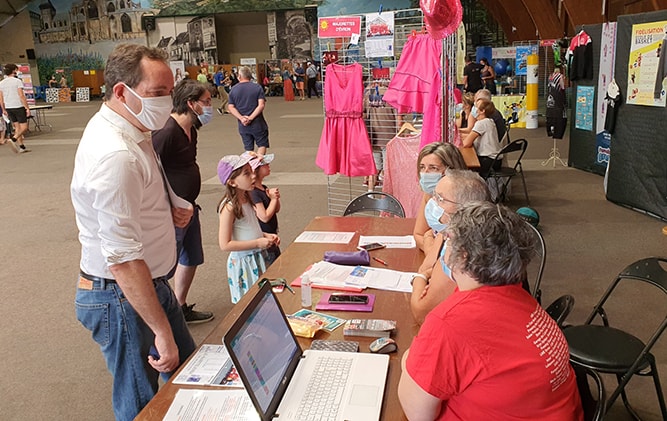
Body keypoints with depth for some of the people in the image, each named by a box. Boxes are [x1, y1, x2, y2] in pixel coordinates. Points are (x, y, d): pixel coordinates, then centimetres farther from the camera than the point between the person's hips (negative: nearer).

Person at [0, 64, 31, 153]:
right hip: (18, 106, -6)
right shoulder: (17, 81, -9)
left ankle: (21, 146, 10)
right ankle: (13, 139, -24)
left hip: (8, 108, 6)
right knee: (24, 127, -1)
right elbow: (21, 96, -15)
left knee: (17, 126, 12)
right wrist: (27, 108, -13)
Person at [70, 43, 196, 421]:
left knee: (188, 370, 24)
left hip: (151, 282, 10)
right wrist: (162, 331, -26)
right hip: (123, 296, -10)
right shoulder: (116, 156, -29)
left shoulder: (130, 131, 4)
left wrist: (169, 211, 2)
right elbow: (123, 261, -31)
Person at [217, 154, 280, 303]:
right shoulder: (229, 207, -21)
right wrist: (258, 242, -21)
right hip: (243, 263, -8)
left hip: (258, 258, 8)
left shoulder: (246, 199, 5)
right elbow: (225, 245, -23)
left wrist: (266, 236, 1)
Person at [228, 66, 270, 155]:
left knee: (248, 149, 12)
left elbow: (231, 107, -3)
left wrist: (241, 118, -12)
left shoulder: (233, 89, 3)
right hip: (257, 124, -2)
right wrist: (251, 118, -15)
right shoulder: (257, 87, -3)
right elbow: (261, 105, -13)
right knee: (262, 145, 10)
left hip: (243, 125, 3)